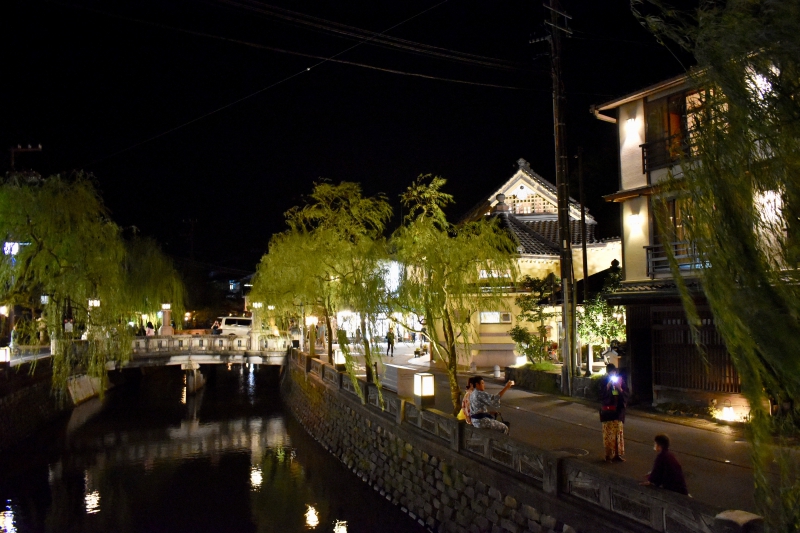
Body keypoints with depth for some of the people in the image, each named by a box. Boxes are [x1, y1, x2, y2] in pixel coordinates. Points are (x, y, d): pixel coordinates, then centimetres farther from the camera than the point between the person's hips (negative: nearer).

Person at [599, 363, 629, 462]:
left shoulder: (620, 381, 5)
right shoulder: (604, 382, 1)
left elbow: (626, 395, 2)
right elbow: (601, 395, -8)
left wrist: (619, 388, -15)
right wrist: (608, 386, -19)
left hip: (618, 409, 1)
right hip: (607, 409, -1)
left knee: (618, 431, 2)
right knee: (608, 432, 0)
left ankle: (619, 453, 9)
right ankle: (609, 454, 6)